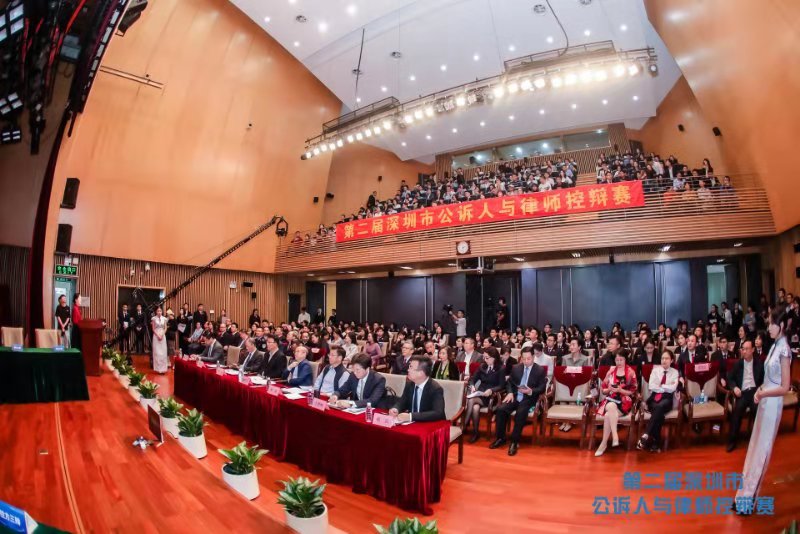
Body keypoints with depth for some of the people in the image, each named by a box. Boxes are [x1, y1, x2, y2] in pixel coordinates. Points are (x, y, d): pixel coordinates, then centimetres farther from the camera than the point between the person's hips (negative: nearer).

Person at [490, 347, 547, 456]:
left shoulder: (540, 370, 2)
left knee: (520, 413, -34)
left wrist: (531, 391, -21)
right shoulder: (516, 368, 12)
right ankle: (500, 438, -6)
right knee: (500, 409, -22)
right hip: (515, 396, 4)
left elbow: (542, 388, -3)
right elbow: (509, 382, 15)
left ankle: (514, 441, -21)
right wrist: (510, 392, -5)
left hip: (529, 399, -3)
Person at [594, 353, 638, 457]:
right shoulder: (611, 371, 12)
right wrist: (609, 389, -9)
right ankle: (614, 436, -37)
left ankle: (604, 443, -25)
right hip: (610, 399, 2)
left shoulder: (631, 373, 4)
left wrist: (620, 390, -15)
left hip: (624, 401, -2)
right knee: (611, 407, -37)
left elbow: (632, 392, 0)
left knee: (608, 415, -31)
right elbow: (603, 389, 14)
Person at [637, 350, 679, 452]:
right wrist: (666, 388, -5)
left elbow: (672, 388, -6)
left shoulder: (675, 372, 10)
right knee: (659, 413, -34)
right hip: (654, 398, 1)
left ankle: (646, 435, -42)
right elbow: (651, 386, -1)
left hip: (667, 399, -1)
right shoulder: (655, 369, 12)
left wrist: (660, 386, -4)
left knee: (660, 407, -38)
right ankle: (655, 443, -31)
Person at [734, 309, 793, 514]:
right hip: (764, 402, 8)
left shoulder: (784, 350, -18)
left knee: (761, 450, 1)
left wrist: (762, 393, -9)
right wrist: (759, 390, 1)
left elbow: (784, 388, -18)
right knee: (755, 447, 14)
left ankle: (747, 499, 11)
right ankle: (747, 493, 25)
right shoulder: (775, 346, 7)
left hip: (772, 404, -8)